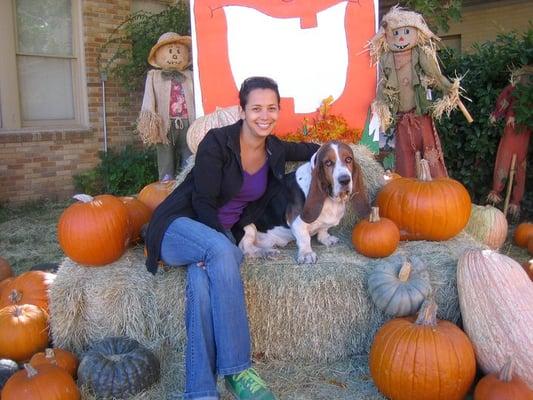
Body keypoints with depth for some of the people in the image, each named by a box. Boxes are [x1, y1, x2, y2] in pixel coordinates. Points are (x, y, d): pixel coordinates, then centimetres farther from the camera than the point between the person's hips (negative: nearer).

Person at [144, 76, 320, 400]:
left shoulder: (275, 151, 4)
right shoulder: (217, 142, -14)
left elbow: (304, 149, 29)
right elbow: (203, 202, -17)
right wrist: (225, 245, -25)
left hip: (221, 236, 4)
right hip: (179, 228, -4)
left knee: (204, 283, -34)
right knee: (221, 251, -39)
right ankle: (237, 370, -35)